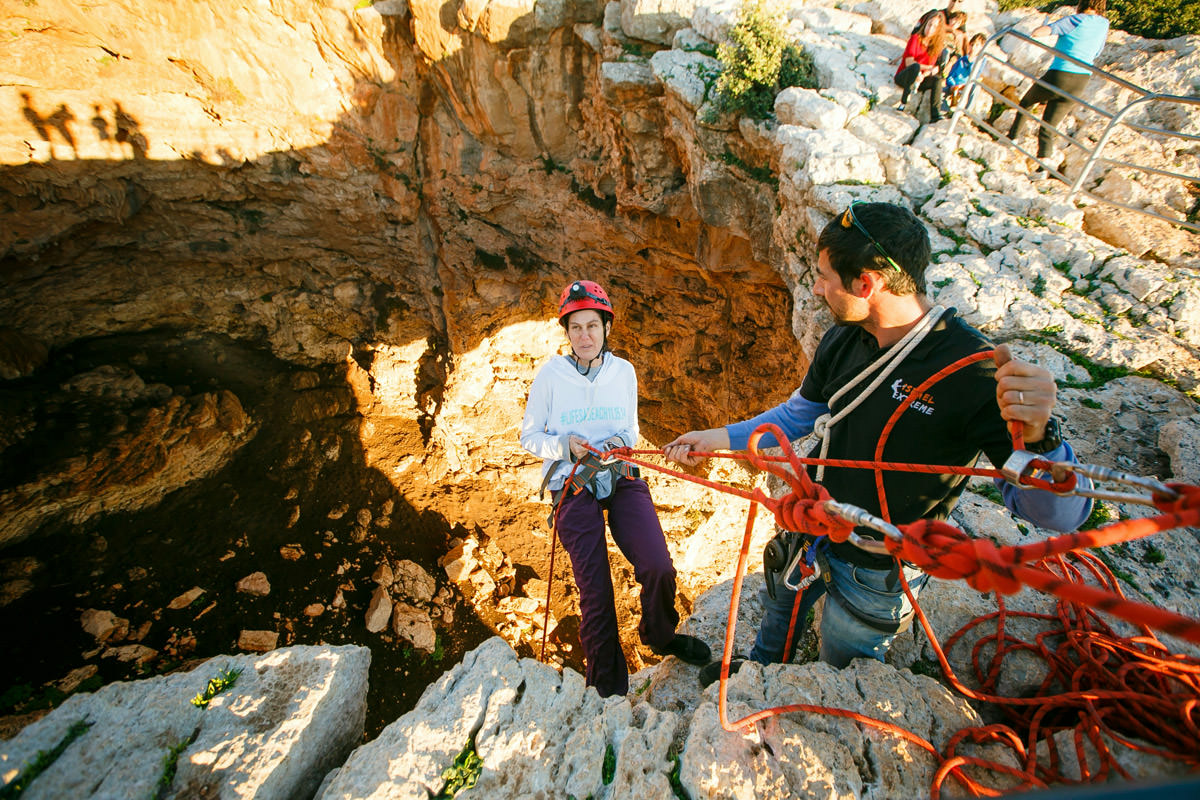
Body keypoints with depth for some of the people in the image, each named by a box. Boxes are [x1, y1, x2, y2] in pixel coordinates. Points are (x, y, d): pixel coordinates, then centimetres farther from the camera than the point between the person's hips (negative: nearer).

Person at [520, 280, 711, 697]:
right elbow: (529, 436, 4)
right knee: (595, 592, -3)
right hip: (573, 486, -2)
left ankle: (660, 636, 23)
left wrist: (618, 443, -7)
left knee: (659, 570, -14)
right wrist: (568, 445, -14)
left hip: (622, 478, 2)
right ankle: (608, 686, 26)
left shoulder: (623, 371, 5)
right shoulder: (551, 373, -3)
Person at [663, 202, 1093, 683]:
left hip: (877, 571, -5)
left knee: (843, 677, 25)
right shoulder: (842, 340, -12)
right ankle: (761, 672, 64)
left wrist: (1038, 439, -50)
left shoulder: (975, 372, -31)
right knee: (780, 606, 32)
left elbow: (1060, 516, -29)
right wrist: (719, 437, -6)